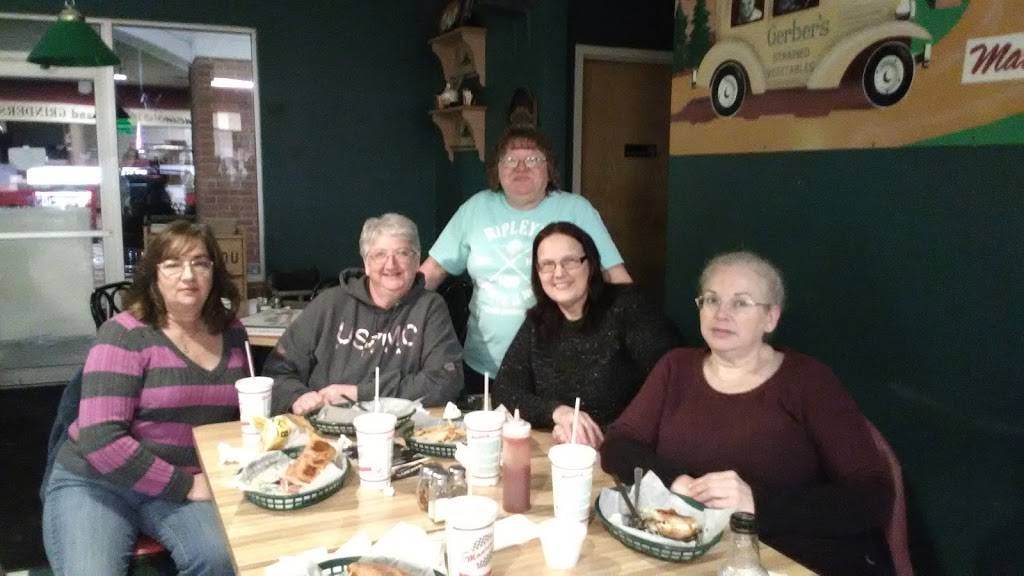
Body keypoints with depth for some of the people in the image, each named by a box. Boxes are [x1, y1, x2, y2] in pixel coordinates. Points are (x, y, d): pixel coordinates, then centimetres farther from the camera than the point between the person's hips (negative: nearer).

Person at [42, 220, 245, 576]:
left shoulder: (231, 334, 2)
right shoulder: (125, 334, -14)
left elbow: (244, 414, 15)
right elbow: (100, 439, -22)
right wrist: (184, 487, -19)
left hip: (186, 483, 3)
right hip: (96, 482, -3)